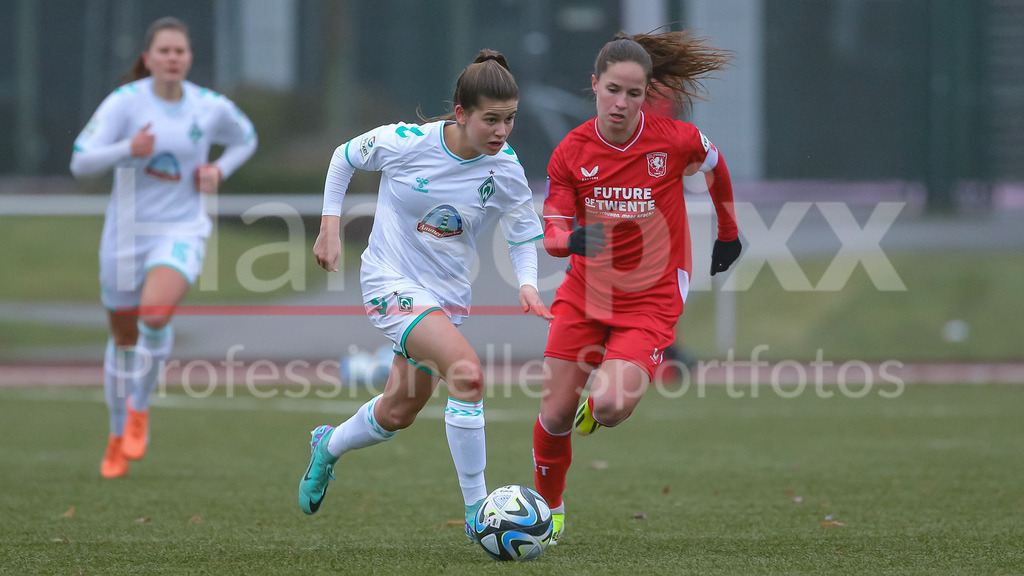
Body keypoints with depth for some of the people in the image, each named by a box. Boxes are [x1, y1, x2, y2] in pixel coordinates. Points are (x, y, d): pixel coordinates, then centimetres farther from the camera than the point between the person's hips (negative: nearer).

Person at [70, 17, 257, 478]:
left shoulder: (211, 107, -3)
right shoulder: (125, 101, -10)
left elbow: (245, 138, 19)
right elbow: (80, 163, -15)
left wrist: (218, 170, -1)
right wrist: (128, 150, -32)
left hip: (181, 232, -1)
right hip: (126, 232, 1)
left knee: (155, 315, -28)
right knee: (124, 337, 12)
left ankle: (140, 407, -4)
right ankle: (118, 437, 34)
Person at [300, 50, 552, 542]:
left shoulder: (505, 169, -9)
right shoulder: (405, 142, -19)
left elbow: (524, 233, 6)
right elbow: (344, 157, 1)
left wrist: (527, 284, -11)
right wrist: (330, 228, -2)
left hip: (448, 293, 6)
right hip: (391, 282, -6)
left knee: (398, 413, 18)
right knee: (467, 372, -28)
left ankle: (328, 446, 52)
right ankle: (477, 513, -21)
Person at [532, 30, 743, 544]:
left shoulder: (675, 140, -13)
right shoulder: (570, 153, -8)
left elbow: (715, 165, 10)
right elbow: (552, 234, -7)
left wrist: (728, 233, 23)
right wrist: (572, 240, -31)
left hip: (651, 298, -2)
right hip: (585, 293, 2)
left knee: (610, 407, -22)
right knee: (555, 413, -1)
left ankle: (599, 403, 17)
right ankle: (548, 508, 26)